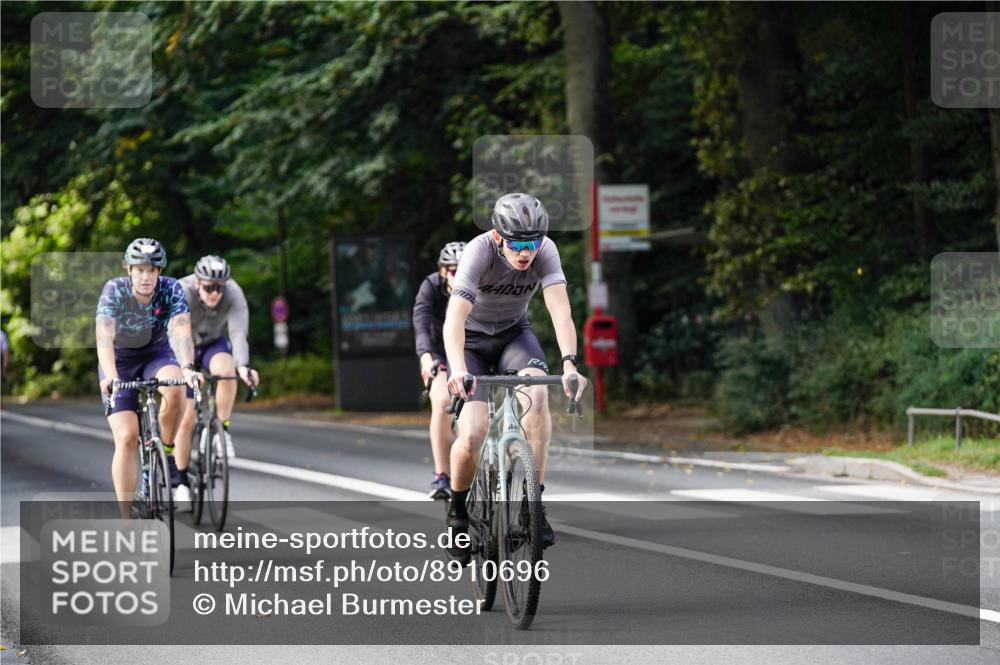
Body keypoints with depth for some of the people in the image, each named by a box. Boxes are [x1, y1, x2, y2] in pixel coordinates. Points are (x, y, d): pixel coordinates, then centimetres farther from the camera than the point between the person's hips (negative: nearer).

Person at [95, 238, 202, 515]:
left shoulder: (171, 289, -21)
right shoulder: (114, 290, -25)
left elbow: (181, 331, -35)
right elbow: (104, 336, -38)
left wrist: (187, 367, -54)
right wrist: (110, 376, -55)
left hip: (157, 354, 1)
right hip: (120, 360, -1)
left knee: (175, 388, -34)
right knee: (127, 437, -16)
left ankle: (166, 452, -10)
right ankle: (127, 518, -8)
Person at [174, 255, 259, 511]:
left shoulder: (234, 295, -27)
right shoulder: (182, 294, -31)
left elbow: (239, 333, -38)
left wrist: (243, 365, -56)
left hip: (215, 344, 1)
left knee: (226, 369, -36)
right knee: (186, 418, -7)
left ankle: (223, 430, -18)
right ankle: (182, 483, 6)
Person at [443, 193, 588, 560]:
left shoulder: (545, 251, -23)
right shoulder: (479, 251, -31)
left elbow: (560, 310, -32)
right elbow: (455, 317, -41)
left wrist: (569, 364, -49)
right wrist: (458, 370, -57)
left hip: (514, 332, 2)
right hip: (473, 339, -2)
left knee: (537, 393, -31)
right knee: (471, 438, -19)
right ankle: (457, 510, 12)